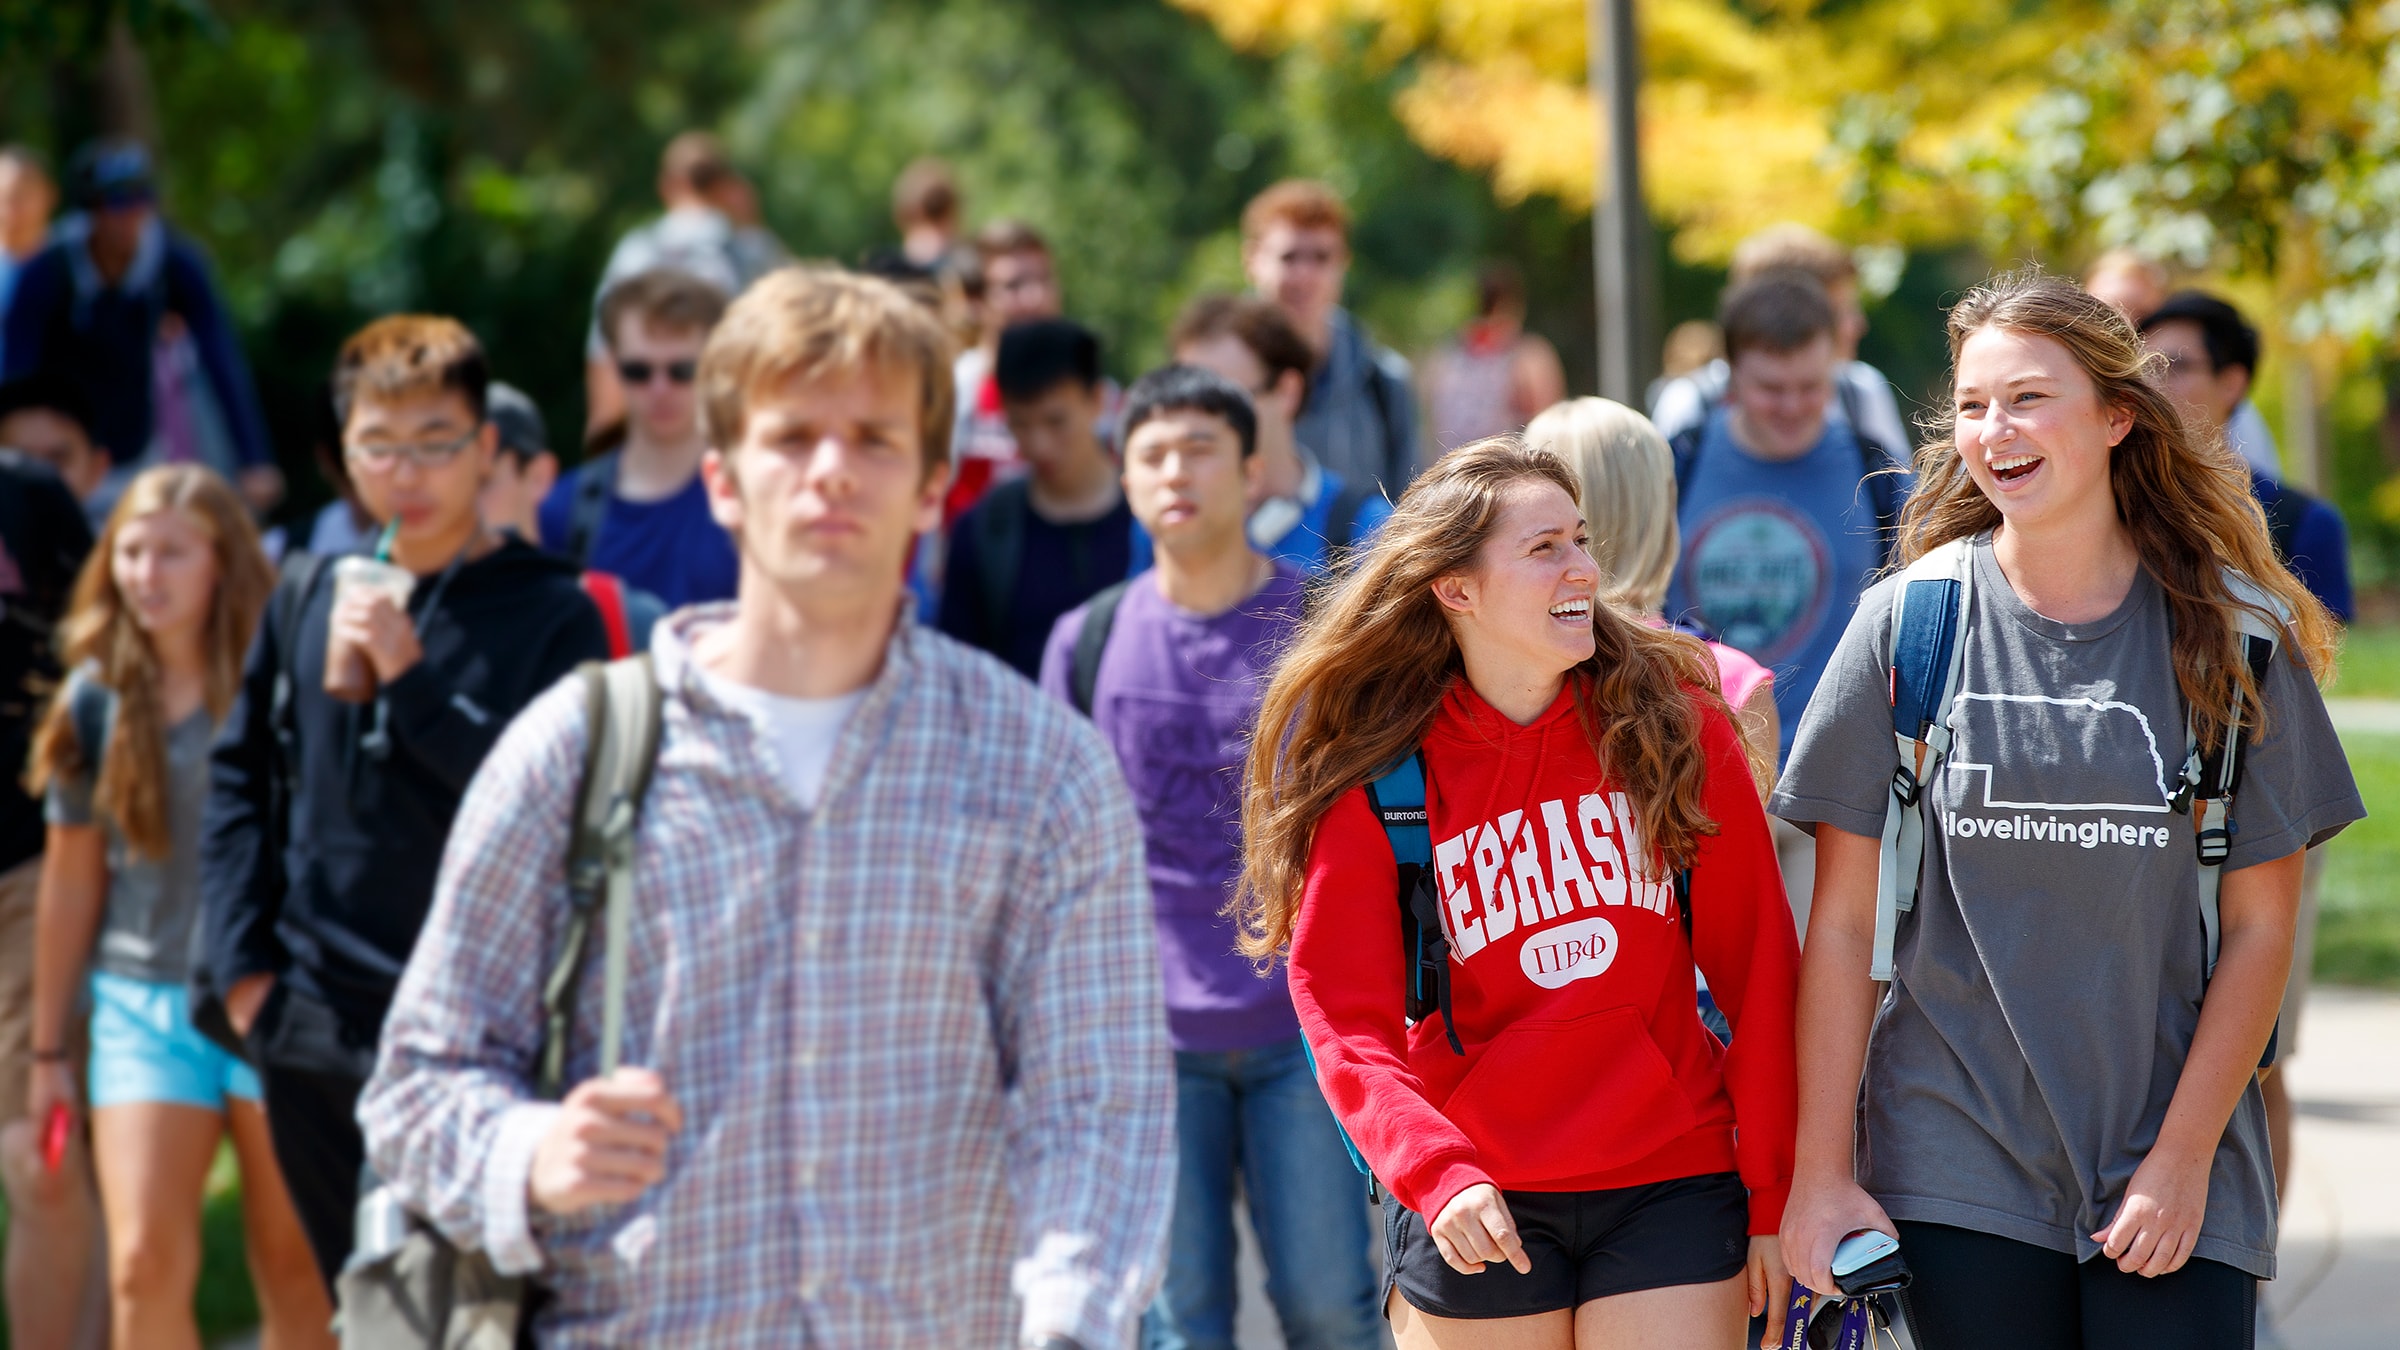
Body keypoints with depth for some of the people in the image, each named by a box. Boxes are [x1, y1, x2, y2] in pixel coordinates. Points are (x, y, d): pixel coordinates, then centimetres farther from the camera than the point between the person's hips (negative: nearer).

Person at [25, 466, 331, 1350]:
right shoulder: (98, 698, 4)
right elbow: (72, 880, 10)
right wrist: (48, 1050, 12)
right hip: (142, 1004, 2)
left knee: (293, 1271, 6)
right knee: (144, 1267, -8)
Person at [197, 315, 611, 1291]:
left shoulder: (551, 614, -4)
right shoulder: (307, 599, 9)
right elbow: (240, 780, 13)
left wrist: (413, 679, -19)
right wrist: (240, 962, 4)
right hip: (311, 1030, 5)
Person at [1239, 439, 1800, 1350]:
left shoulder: (1677, 723, 1)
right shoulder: (1373, 779, -3)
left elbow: (1757, 966, 3)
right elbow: (1346, 1018, -6)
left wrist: (1776, 1198, 0)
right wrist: (1437, 1174, -22)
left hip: (1674, 1182, 1)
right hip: (1473, 1211, -1)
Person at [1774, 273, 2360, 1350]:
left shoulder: (2238, 635, 1)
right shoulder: (1910, 623, 1)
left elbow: (2259, 927, 2)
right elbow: (1843, 920, 0)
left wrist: (2184, 1158, -6)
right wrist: (1821, 1175, -4)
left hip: (2176, 1170, 0)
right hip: (1958, 1167, 0)